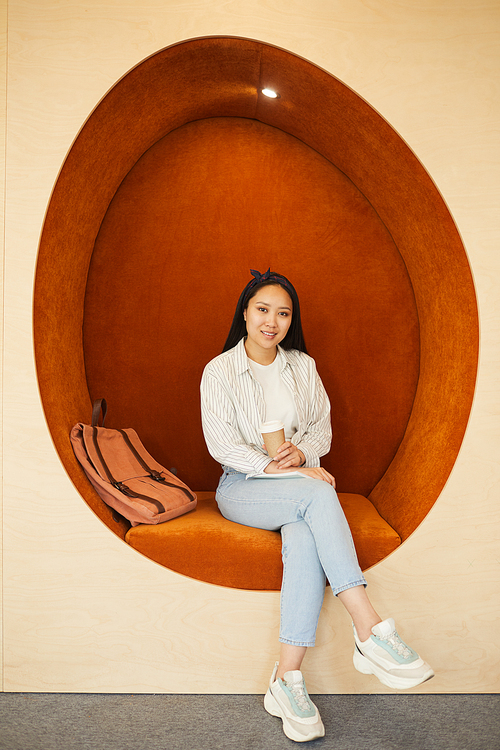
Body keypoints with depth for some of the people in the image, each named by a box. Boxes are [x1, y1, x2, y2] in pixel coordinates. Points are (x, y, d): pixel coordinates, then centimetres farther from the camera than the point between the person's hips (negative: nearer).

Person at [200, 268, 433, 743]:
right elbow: (222, 445, -9)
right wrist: (274, 467, -21)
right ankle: (370, 630, -34)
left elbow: (323, 427, 10)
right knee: (318, 493, -34)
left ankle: (287, 680, -31)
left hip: (299, 482, 3)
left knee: (305, 539, -32)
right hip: (242, 487, -3)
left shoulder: (302, 366, 10)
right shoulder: (220, 371, -2)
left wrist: (301, 453, -12)